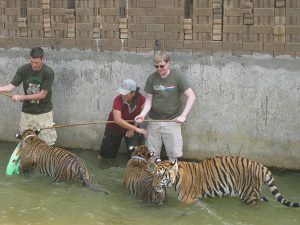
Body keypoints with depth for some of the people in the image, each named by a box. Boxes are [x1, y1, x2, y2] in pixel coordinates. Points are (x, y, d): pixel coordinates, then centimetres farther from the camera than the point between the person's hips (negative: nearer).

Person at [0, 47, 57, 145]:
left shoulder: (48, 72, -16)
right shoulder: (23, 70, -7)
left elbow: (42, 95, -16)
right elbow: (12, 86, -8)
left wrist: (21, 97, -18)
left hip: (44, 112, -3)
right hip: (27, 111, 3)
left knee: (47, 143, 2)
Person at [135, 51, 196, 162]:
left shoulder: (177, 77, -8)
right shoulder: (152, 78, 0)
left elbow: (191, 96, -11)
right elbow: (149, 99, 3)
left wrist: (183, 115, -19)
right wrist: (143, 114, -14)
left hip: (172, 121, -3)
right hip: (154, 121, 3)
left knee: (173, 154, 1)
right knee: (153, 153, 7)